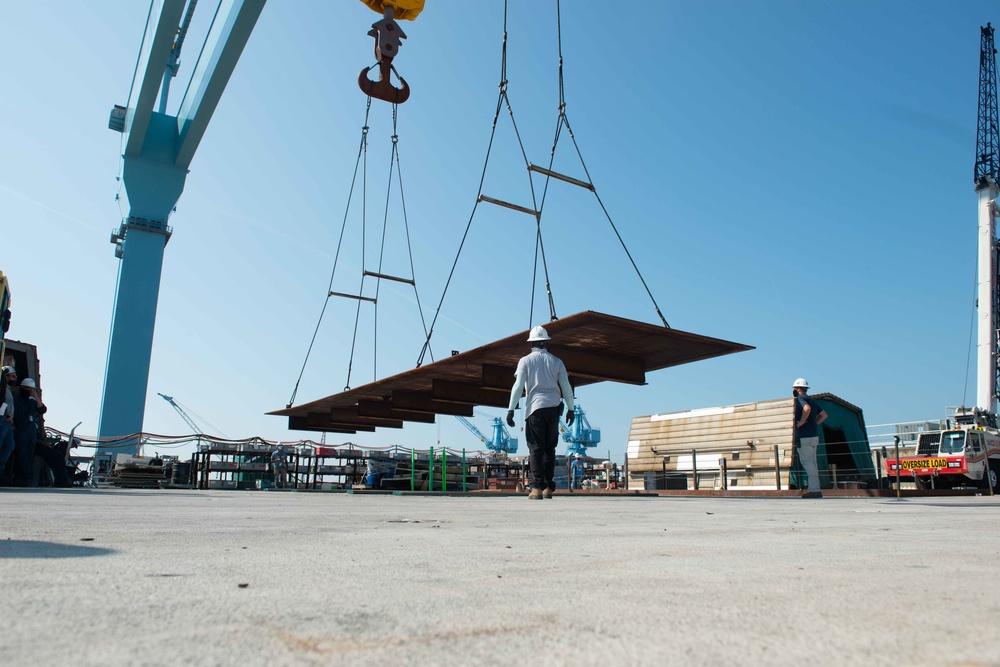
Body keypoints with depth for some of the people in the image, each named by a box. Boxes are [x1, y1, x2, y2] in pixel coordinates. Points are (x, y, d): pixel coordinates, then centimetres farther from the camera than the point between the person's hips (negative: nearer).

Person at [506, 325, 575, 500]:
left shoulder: (525, 361, 3)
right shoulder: (556, 361, 10)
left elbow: (518, 386, -6)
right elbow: (566, 388, 9)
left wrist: (511, 410, -5)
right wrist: (570, 409, 18)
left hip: (535, 407, -3)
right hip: (553, 407, 3)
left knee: (536, 449, -3)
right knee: (549, 448, 11)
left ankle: (537, 488, -10)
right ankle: (548, 487, 10)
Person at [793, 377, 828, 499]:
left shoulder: (800, 399, -8)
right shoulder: (811, 400, 19)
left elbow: (807, 408, -31)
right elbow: (823, 415, 24)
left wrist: (801, 423, -21)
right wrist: (813, 423, 16)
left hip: (804, 436, -9)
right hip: (814, 435, 9)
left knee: (806, 462, -9)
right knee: (812, 462, 11)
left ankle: (815, 489, -14)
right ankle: (812, 489, 12)